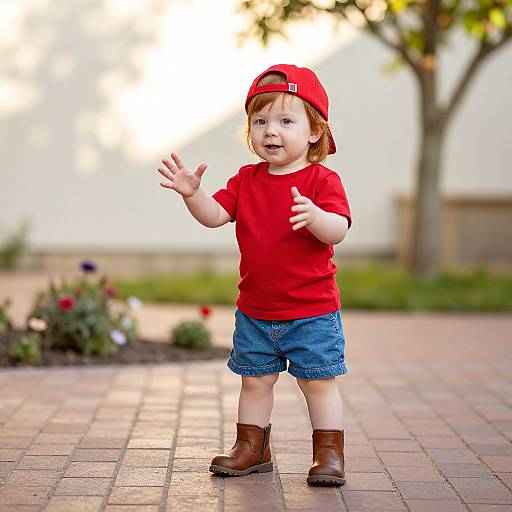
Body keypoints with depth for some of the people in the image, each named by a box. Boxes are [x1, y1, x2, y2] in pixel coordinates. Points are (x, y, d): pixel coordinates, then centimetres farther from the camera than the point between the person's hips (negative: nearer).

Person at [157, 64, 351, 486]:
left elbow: (338, 230, -23)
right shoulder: (246, 180, 4)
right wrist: (192, 193, -21)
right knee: (255, 380, 15)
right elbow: (215, 215, -3)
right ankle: (252, 448, 30)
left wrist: (314, 216, -43)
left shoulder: (322, 180, -11)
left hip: (312, 312, -5)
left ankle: (329, 453, 15)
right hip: (255, 312, 5)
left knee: (319, 382, 3)